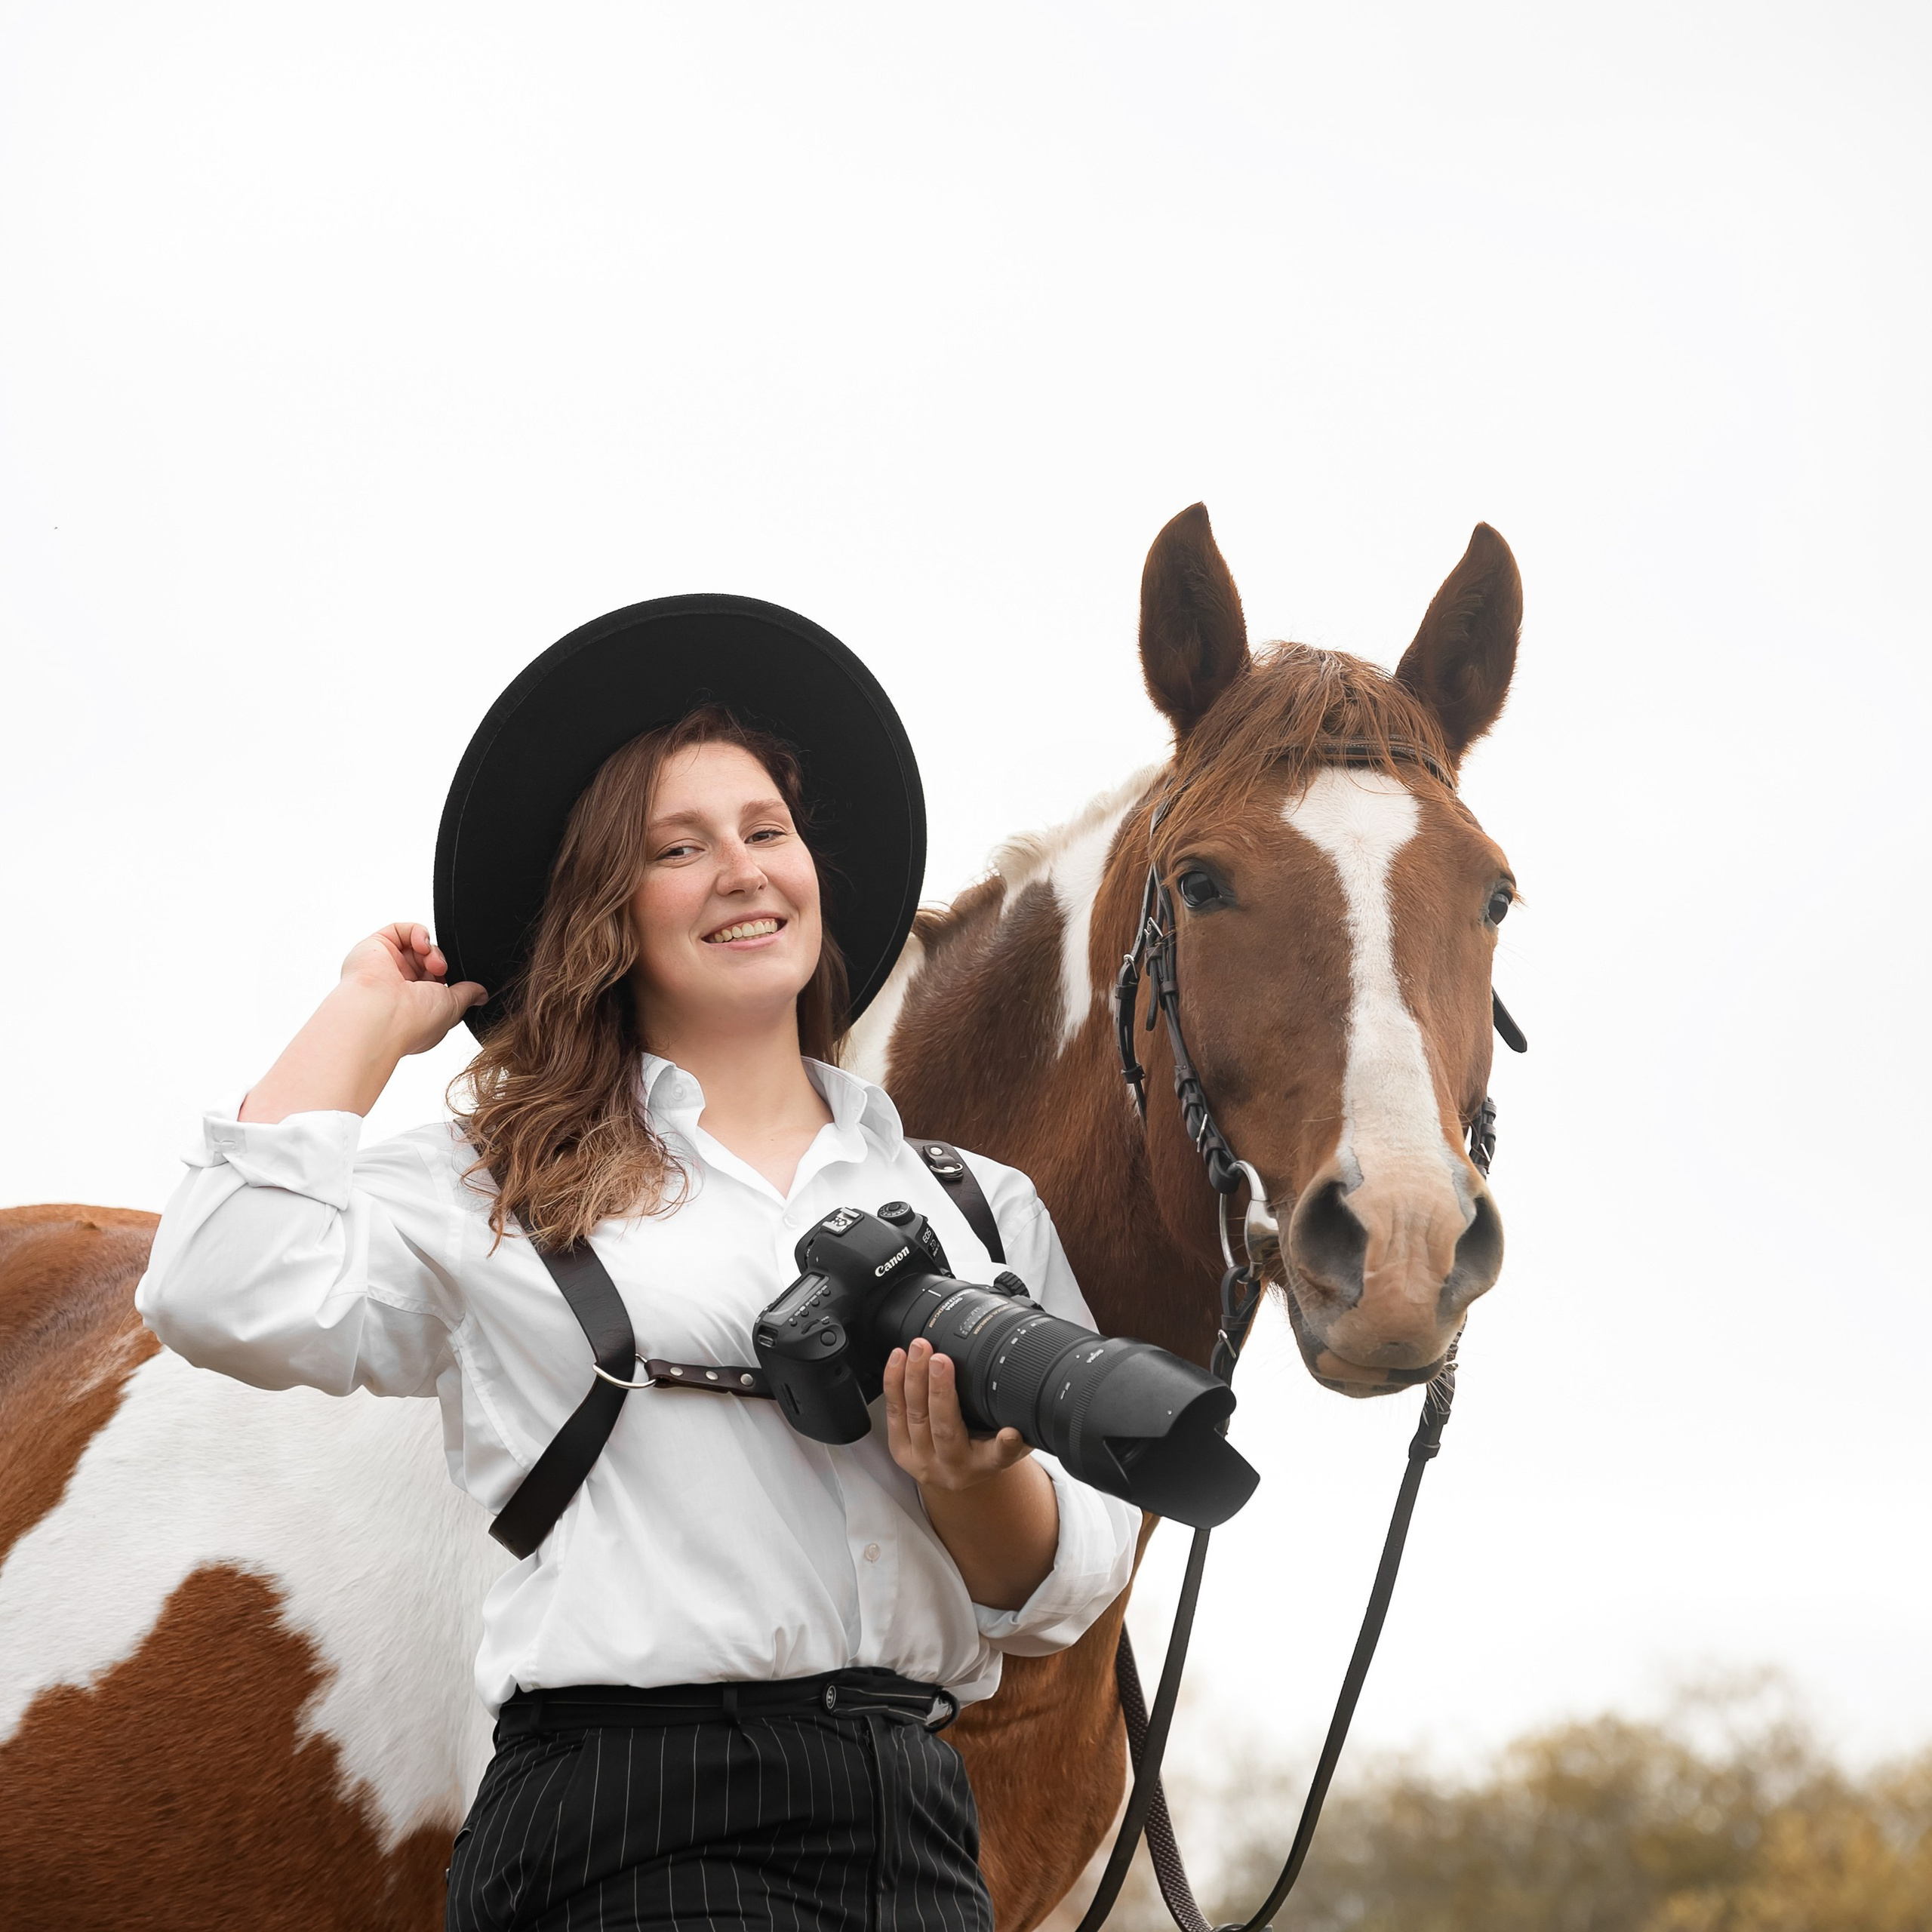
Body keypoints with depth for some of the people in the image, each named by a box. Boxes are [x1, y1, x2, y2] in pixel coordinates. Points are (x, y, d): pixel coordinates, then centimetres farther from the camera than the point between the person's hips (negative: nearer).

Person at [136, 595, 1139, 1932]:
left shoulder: (980, 1206, 17)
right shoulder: (499, 1189, 9)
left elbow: (1070, 1589, 14)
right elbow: (233, 1300, -9)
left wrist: (977, 1481, -10)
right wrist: (369, 1016, 6)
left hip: (916, 1824, 3)